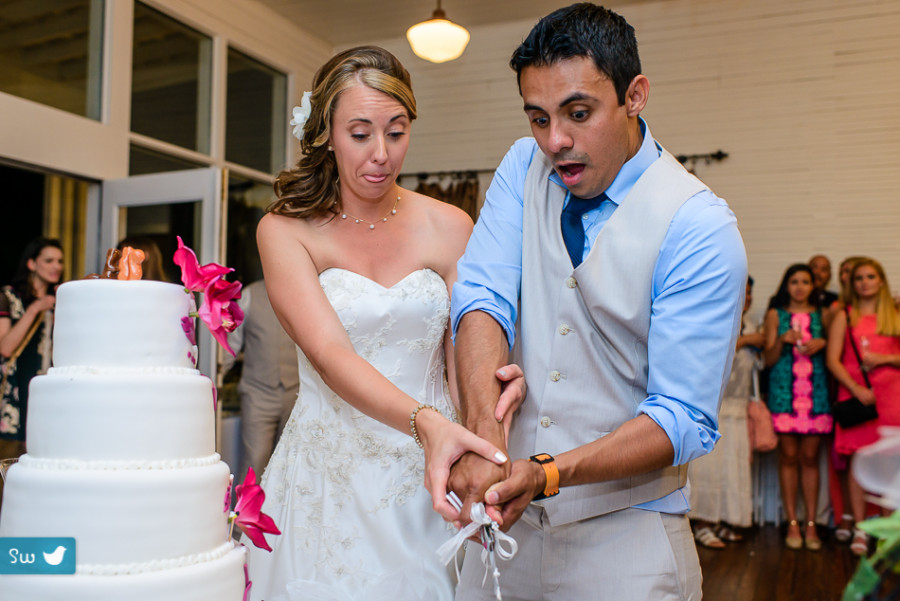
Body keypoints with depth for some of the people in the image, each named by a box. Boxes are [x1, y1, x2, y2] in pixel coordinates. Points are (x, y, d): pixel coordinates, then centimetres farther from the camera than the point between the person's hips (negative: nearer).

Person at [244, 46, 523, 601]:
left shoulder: (450, 228, 0)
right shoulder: (286, 231, -5)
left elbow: (463, 362, -2)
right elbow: (330, 357, -19)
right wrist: (425, 422, -35)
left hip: (427, 474, 1)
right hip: (327, 479, -1)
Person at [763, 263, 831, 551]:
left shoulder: (821, 314, 13)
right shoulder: (775, 315, 9)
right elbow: (769, 359, 4)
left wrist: (822, 343, -4)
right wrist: (782, 340, -13)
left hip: (815, 393, 1)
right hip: (784, 393, -1)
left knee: (810, 457, 2)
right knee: (789, 457, 1)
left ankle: (811, 524, 9)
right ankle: (792, 523, 8)